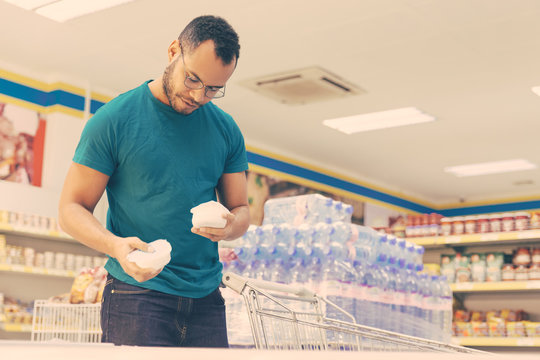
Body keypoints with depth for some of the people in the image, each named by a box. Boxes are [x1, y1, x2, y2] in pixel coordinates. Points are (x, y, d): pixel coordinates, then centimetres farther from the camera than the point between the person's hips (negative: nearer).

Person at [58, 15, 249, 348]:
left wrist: (229, 226, -10)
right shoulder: (114, 120, -3)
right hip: (136, 295, -4)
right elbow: (72, 208, -2)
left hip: (206, 299, 4)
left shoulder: (227, 131, 9)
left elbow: (240, 209, 15)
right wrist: (115, 245, -22)